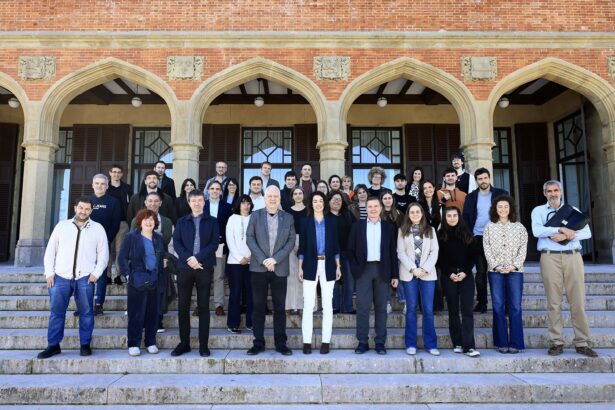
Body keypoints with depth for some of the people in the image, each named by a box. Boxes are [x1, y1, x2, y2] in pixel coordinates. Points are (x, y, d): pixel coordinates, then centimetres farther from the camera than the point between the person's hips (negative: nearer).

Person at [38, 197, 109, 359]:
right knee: (56, 312, 4)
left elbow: (103, 253, 7)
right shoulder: (62, 225, 10)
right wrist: (49, 273, 2)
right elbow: (50, 250, 11)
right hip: (60, 277, 1)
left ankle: (85, 344, 15)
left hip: (84, 278, -1)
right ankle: (53, 345, 16)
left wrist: (96, 273, -4)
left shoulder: (98, 228, 7)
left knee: (86, 313, 3)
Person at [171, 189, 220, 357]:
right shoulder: (181, 221, 13)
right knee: (183, 306, 3)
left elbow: (214, 243, -3)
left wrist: (198, 258, -14)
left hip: (205, 267, -2)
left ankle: (203, 344, 8)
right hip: (184, 266, 2)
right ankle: (184, 343, 14)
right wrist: (188, 259, -13)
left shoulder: (212, 222, 8)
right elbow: (176, 243, 3)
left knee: (203, 306, 2)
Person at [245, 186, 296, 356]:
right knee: (258, 306, 5)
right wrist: (263, 260, -11)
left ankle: (280, 343, 13)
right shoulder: (255, 215, 6)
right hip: (259, 267, 0)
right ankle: (258, 343, 14)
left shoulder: (288, 218, 7)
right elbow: (250, 238, -1)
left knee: (279, 307, 5)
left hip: (279, 268, 0)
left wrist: (275, 259, -11)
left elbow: (291, 241, 1)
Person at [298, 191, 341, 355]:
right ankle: (307, 341, 6)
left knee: (327, 305, 4)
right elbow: (302, 246, 4)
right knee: (308, 305, -1)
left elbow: (336, 245, 9)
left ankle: (326, 341, 12)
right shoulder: (305, 221, 4)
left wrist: (338, 266, 4)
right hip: (311, 265, -1)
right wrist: (300, 267, 0)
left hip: (328, 266, 1)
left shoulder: (331, 221, 7)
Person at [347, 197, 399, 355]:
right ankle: (362, 342, 6)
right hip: (364, 269, -1)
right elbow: (350, 250, 6)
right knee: (362, 307, -3)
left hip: (382, 270, 1)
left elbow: (393, 252, 7)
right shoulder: (357, 226, 7)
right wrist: (355, 269, -4)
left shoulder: (389, 227, 8)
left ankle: (380, 342, 13)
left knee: (381, 307, 5)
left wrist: (395, 274, 2)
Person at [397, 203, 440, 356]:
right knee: (411, 309, 3)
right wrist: (413, 269, -11)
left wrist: (425, 269, -9)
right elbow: (401, 253, 0)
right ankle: (411, 344, 9)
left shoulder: (430, 230, 11)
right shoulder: (402, 231, 8)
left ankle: (431, 344, 8)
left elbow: (434, 252, 3)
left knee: (428, 309, 0)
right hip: (409, 274, 0)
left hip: (428, 274, 1)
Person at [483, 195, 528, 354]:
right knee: (498, 307, 1)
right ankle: (502, 343, 7)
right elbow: (487, 249, 3)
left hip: (515, 270, 0)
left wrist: (514, 265, -9)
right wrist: (496, 266, -8)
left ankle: (515, 343, 4)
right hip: (495, 271, 0)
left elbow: (523, 248, 3)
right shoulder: (489, 227, 10)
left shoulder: (519, 227, 10)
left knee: (515, 307, -2)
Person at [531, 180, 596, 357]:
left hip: (573, 257, 2)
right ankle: (556, 342, 6)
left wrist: (565, 235, -12)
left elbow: (587, 232, 3)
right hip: (550, 258, -2)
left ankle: (582, 343, 8)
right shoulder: (538, 211, 11)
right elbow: (537, 231, -8)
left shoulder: (573, 210, 17)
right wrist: (562, 229, -12)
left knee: (578, 301, 0)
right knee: (554, 302, 0)